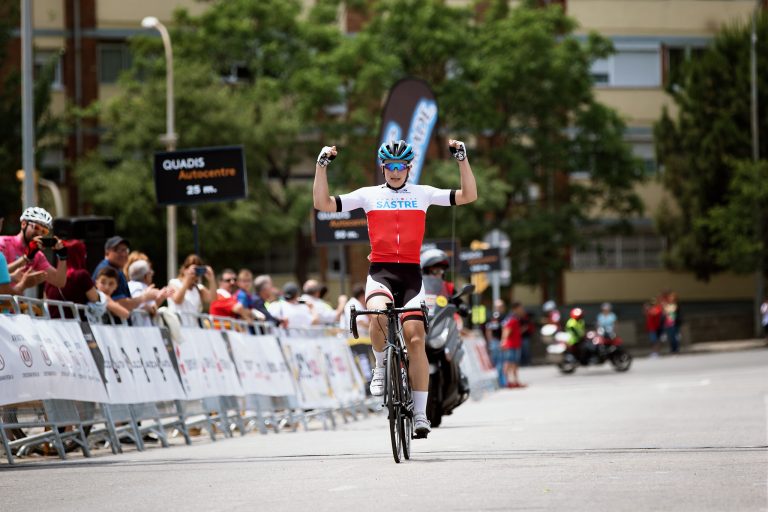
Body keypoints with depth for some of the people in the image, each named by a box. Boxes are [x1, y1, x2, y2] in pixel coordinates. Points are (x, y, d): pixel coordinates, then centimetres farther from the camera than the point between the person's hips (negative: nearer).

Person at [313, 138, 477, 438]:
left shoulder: (422, 194, 10)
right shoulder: (369, 195, 9)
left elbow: (468, 196, 5)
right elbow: (323, 204, 4)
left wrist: (462, 159, -4)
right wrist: (321, 166, -5)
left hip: (410, 274, 1)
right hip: (380, 271, -1)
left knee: (415, 338, -9)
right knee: (379, 315, -33)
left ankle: (420, 413, -2)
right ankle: (381, 367, -5)